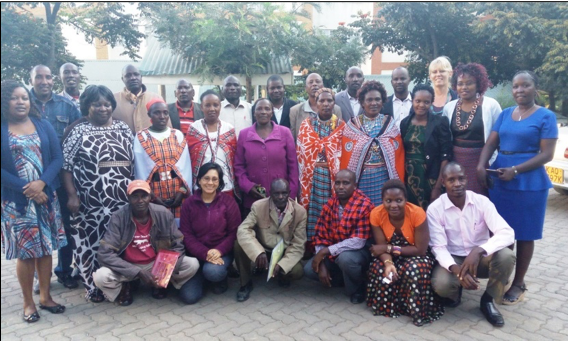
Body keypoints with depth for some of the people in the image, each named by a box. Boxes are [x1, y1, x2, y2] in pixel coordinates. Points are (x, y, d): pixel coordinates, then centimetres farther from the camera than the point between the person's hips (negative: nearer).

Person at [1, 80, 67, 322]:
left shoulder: (43, 125, 6)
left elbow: (57, 158, -1)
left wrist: (41, 183, -15)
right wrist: (25, 189, -15)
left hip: (46, 196, 2)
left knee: (46, 248, 9)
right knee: (25, 252, 3)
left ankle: (45, 297, 24)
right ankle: (28, 302, 19)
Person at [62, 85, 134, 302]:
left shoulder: (123, 129, 10)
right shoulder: (78, 131, 0)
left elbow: (134, 162, 12)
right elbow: (66, 166, -2)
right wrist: (72, 195, -11)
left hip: (121, 198, 3)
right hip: (91, 200, -2)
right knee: (91, 241, 3)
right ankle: (94, 287, 19)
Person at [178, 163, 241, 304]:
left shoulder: (229, 201, -4)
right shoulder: (189, 203, 0)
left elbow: (234, 232, -6)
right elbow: (187, 235, -5)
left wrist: (219, 251, -23)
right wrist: (205, 253, -20)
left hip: (222, 252, -1)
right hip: (197, 253, 2)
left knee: (213, 271, -35)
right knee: (189, 297, -13)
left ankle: (220, 279, 4)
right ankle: (204, 278, 21)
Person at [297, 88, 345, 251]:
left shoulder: (341, 125, 8)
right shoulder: (307, 124, 8)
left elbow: (343, 153, 5)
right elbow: (303, 152, 5)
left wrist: (330, 165, -3)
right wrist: (314, 165, -3)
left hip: (333, 177, 0)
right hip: (312, 176, 0)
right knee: (312, 210, 0)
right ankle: (311, 247, 10)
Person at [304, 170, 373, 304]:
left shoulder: (364, 205, -23)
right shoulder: (330, 204, -5)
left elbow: (358, 241, -29)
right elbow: (321, 236, -3)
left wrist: (325, 251, -27)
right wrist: (321, 263, -15)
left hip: (359, 251, -6)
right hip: (334, 253, 6)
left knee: (345, 258, -37)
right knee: (309, 269, -10)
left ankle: (357, 288, -4)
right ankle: (345, 277, 14)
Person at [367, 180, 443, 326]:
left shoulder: (417, 213, -29)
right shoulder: (376, 214, -20)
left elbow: (420, 249, -24)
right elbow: (382, 247, -16)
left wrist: (390, 248, -26)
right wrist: (388, 263, -38)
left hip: (416, 255, -2)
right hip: (392, 256, 3)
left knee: (415, 270, -35)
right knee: (377, 268, -28)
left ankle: (418, 311, -11)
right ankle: (386, 306, -2)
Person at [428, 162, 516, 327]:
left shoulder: (482, 201, -12)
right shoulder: (434, 209, -14)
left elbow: (507, 233, -23)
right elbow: (438, 247, -16)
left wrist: (478, 251, -40)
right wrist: (456, 269, -37)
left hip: (481, 257, 2)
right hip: (453, 259, -1)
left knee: (506, 256, -30)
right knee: (441, 284, -32)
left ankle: (488, 300, -3)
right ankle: (454, 292, 9)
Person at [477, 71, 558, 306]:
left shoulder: (546, 116, -3)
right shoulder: (505, 114, 10)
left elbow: (547, 154, -10)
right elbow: (491, 143, 3)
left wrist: (515, 170, -20)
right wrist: (481, 165, -15)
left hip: (529, 183, -4)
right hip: (498, 179, 5)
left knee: (524, 234, 6)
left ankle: (518, 284, 18)